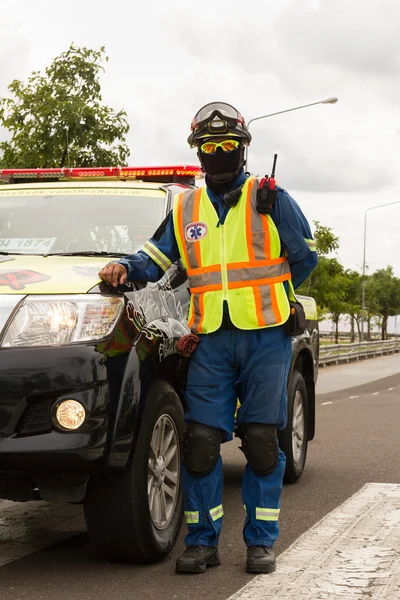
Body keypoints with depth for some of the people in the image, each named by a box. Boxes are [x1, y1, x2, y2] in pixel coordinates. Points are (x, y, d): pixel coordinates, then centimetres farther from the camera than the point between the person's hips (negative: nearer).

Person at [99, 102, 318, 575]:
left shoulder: (271, 199, 5)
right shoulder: (185, 208, 14)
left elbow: (304, 257, 10)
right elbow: (156, 258, 16)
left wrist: (263, 295, 5)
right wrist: (127, 268, -4)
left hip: (265, 337, -2)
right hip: (211, 341, 2)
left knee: (261, 441, -1)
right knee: (200, 440, -4)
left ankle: (260, 542, 10)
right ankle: (202, 543, 7)